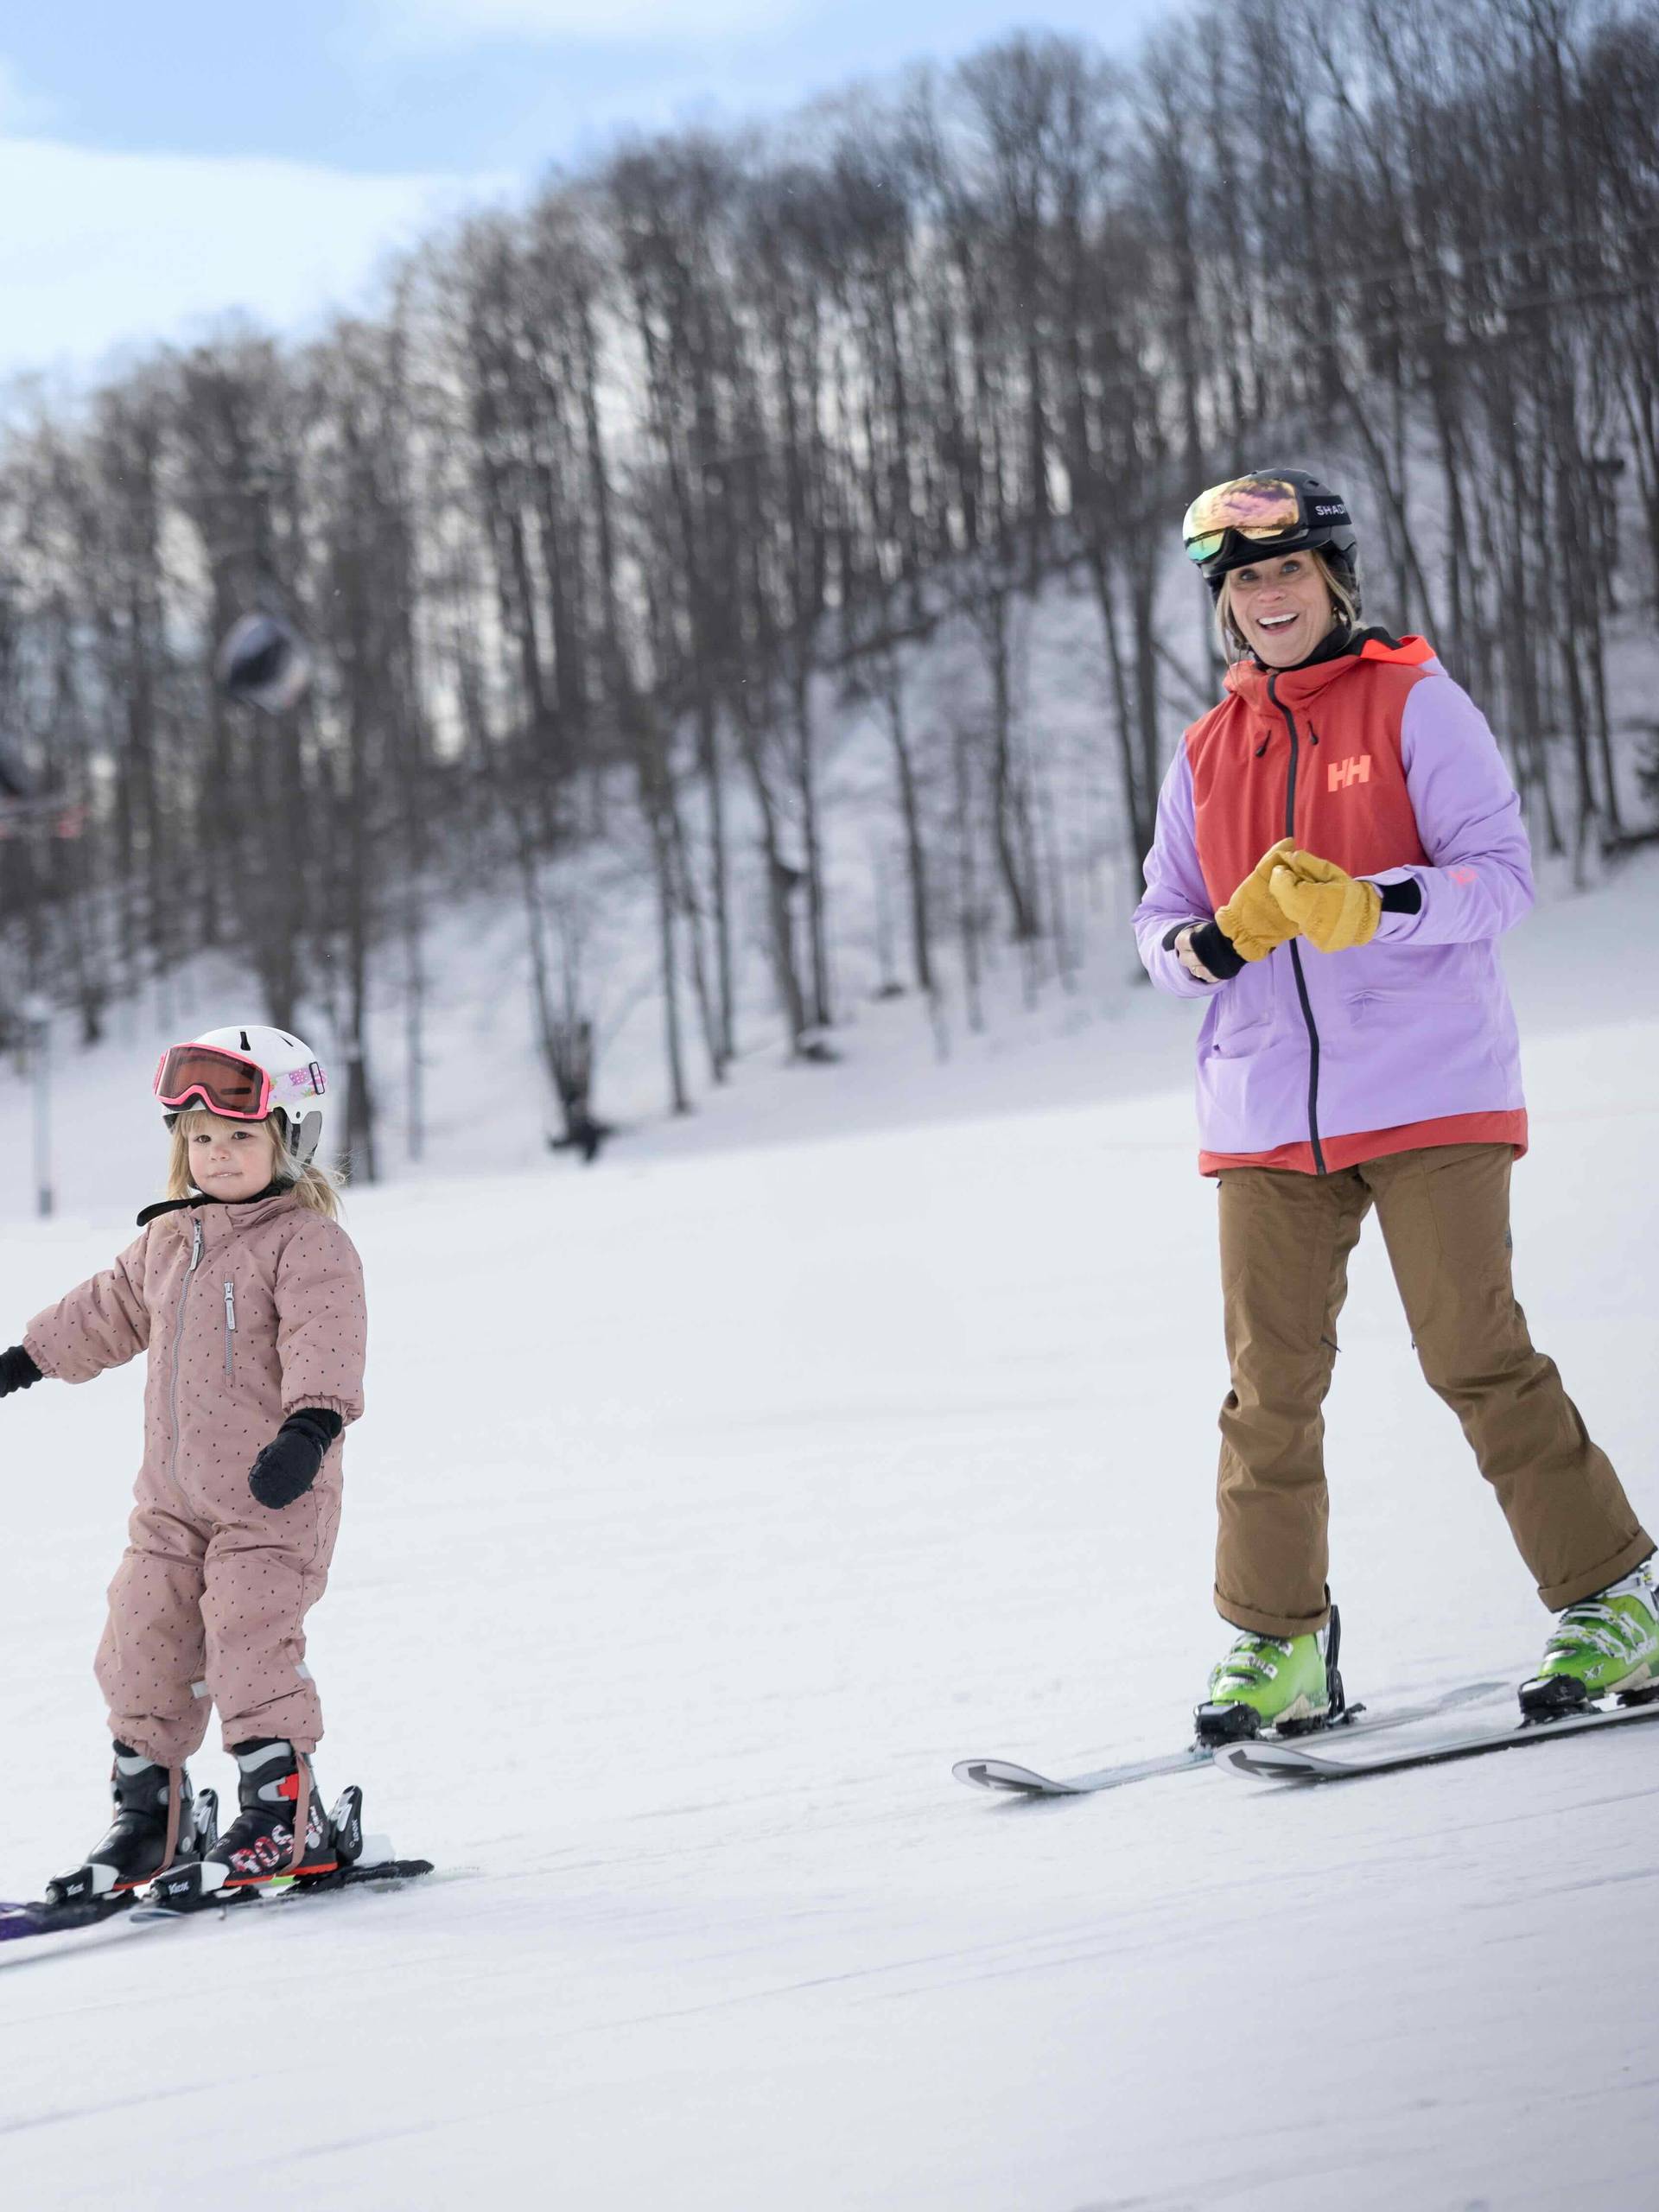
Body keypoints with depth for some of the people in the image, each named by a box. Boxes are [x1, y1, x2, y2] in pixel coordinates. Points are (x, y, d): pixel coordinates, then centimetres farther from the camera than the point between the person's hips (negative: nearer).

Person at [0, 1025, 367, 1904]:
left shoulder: (308, 1241, -10)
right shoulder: (167, 1242, 13)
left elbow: (325, 1338, -24)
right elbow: (107, 1311, 29)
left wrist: (312, 1422, -39)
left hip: (273, 1495, -7)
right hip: (173, 1495, 7)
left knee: (248, 1642, -13)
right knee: (142, 1644, 6)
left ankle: (284, 1819, -3)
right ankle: (151, 1820, 17)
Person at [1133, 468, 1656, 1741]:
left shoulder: (1414, 703, 1)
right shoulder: (1208, 754, 15)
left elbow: (1501, 872, -6)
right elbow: (1161, 919, 17)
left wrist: (1373, 905, -24)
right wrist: (1210, 943, -7)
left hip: (1428, 1096, -4)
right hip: (1265, 1113, 4)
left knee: (1478, 1358, -9)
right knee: (1271, 1385, 2)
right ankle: (1278, 1645, 11)